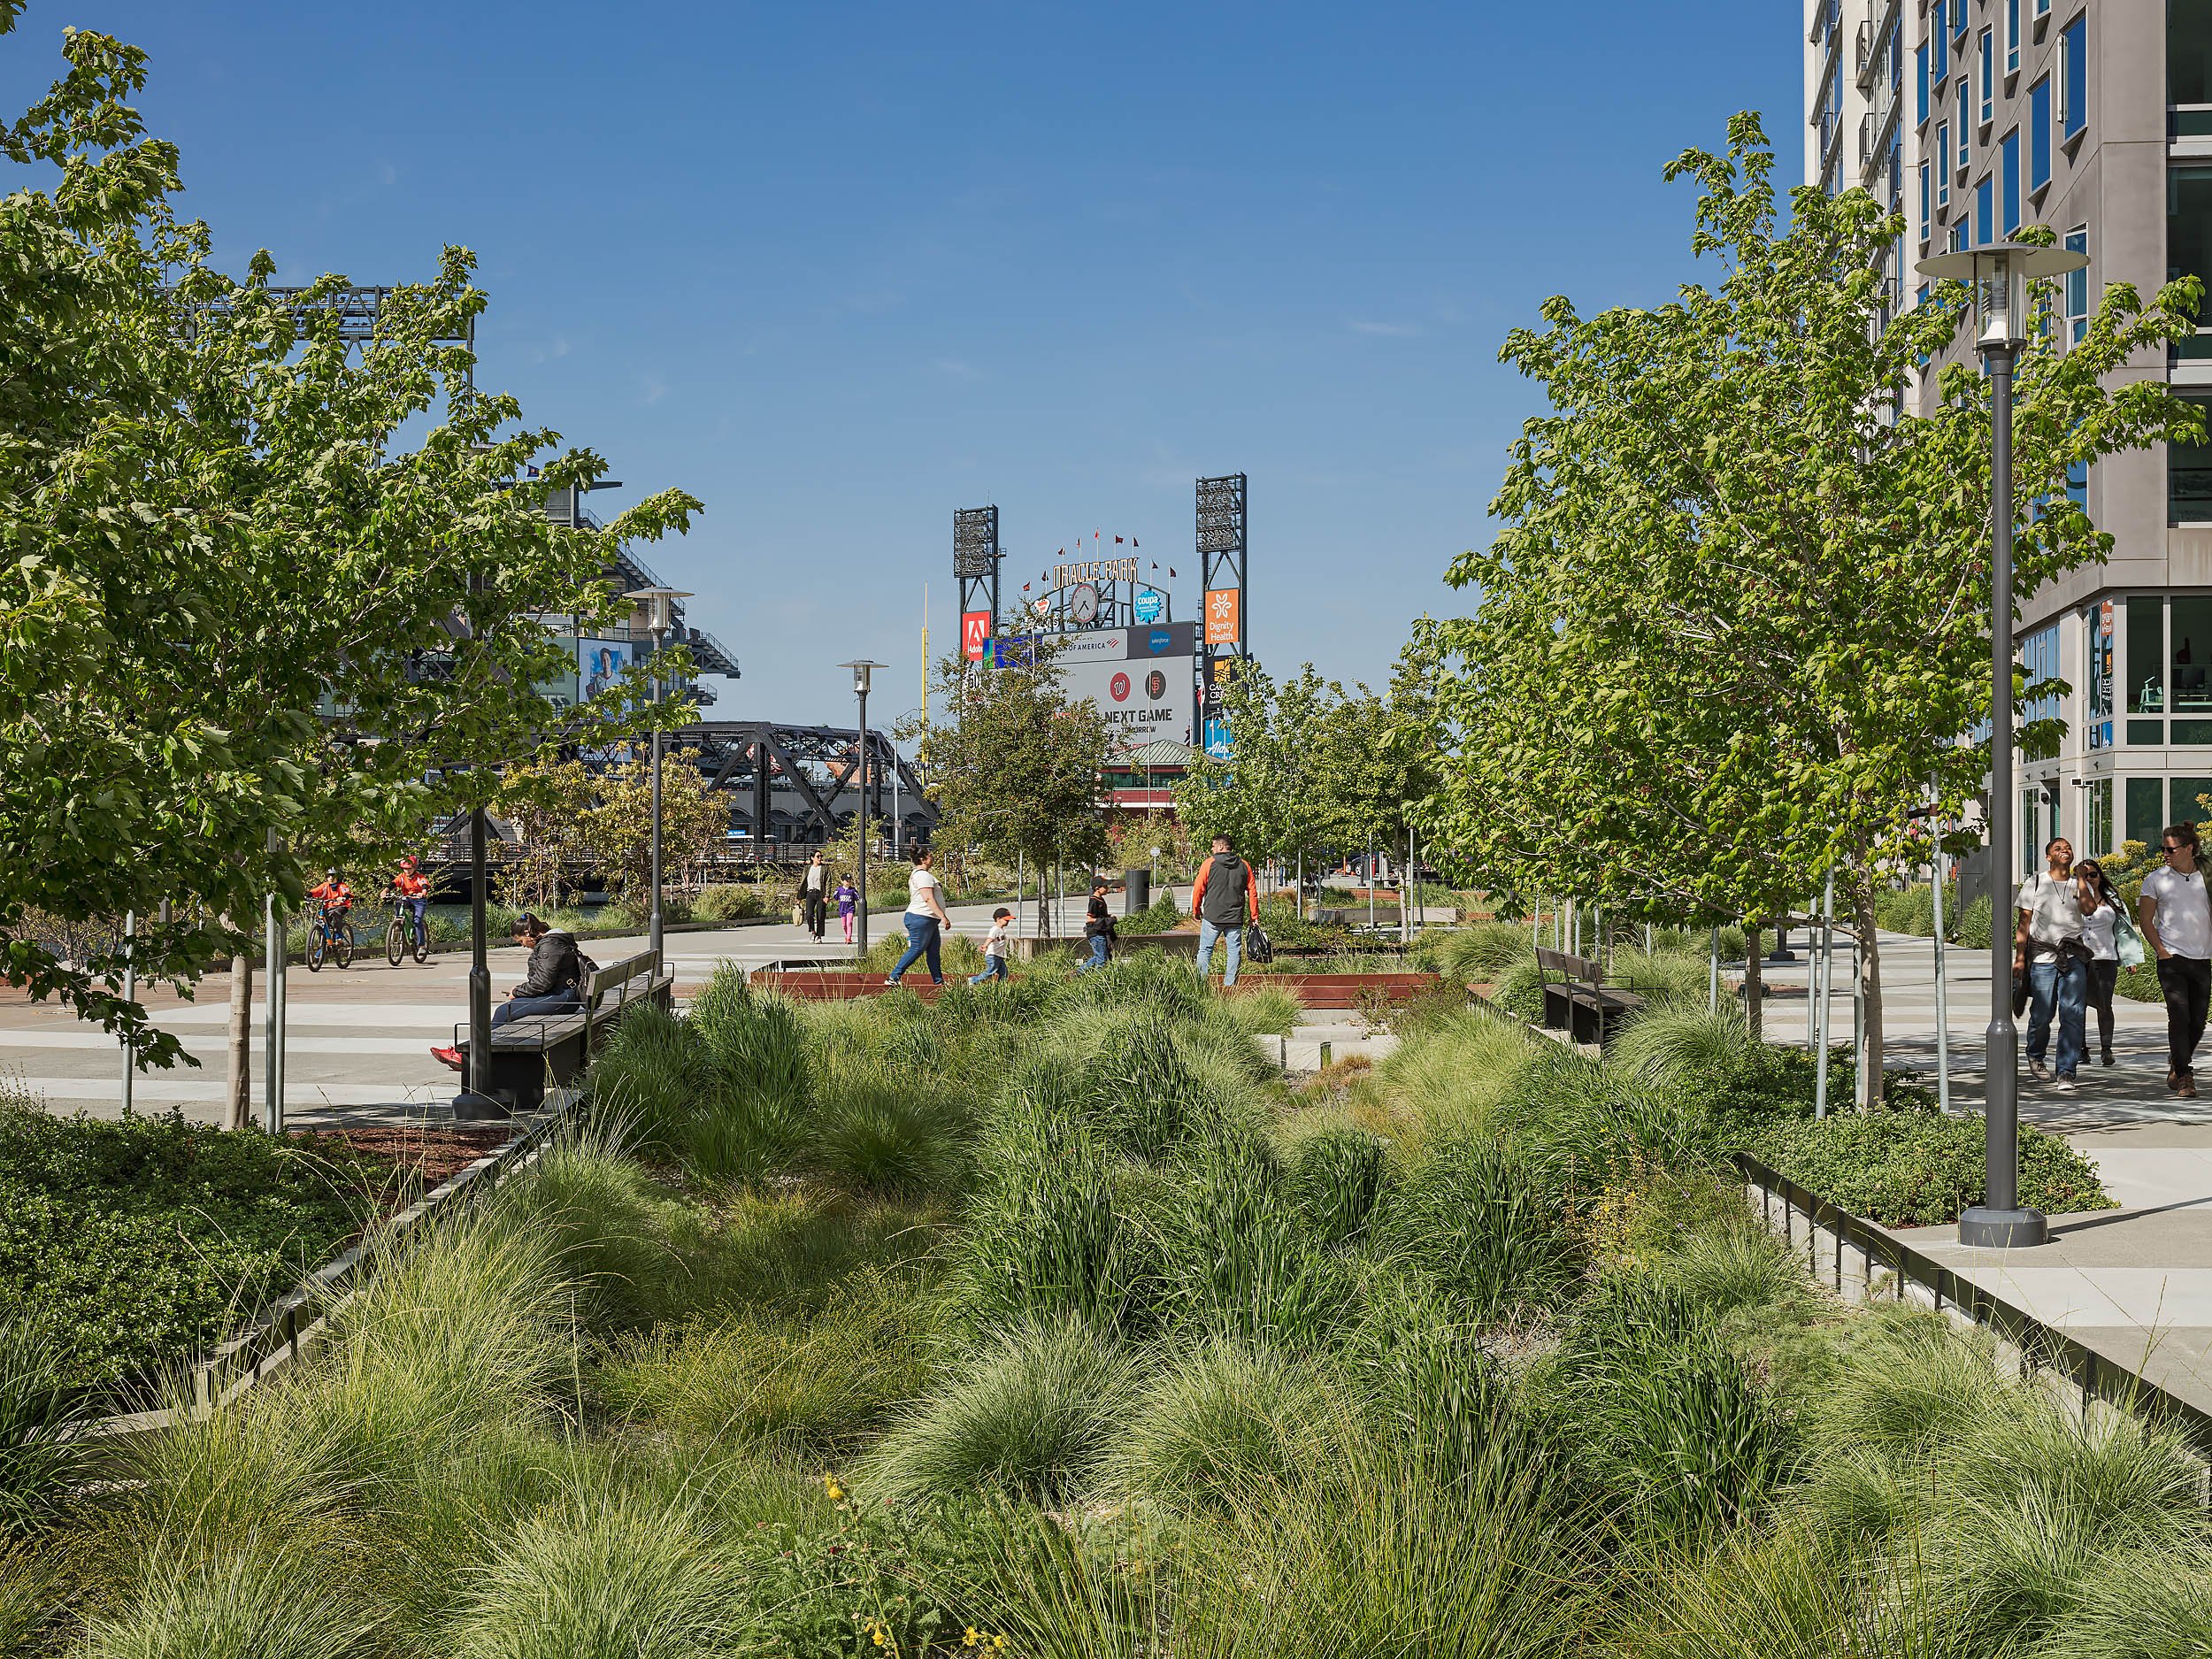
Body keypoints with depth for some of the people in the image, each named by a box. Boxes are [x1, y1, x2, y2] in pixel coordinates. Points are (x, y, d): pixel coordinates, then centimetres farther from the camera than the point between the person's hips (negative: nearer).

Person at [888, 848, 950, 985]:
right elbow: (928, 899, -22)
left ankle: (939, 981, 12)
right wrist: (943, 916, -24)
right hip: (921, 918, -11)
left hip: (930, 920, 11)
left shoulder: (916, 875, 20)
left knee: (934, 950, 10)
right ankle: (893, 978, -9)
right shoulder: (923, 875, -14)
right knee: (916, 950, -10)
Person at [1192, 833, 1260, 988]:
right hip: (1235, 919, 3)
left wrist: (1196, 911, 10)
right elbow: (1252, 892, 8)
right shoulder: (1244, 866, 7)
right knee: (1234, 951, 8)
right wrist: (1254, 916, 15)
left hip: (1212, 917, -2)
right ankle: (1230, 984, 5)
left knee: (1205, 950, 4)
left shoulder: (1209, 864, -4)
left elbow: (1198, 889, -3)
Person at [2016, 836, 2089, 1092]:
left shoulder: (2079, 884, 16)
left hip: (2074, 957, 1)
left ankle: (2066, 1071, -8)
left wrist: (2080, 876, 0)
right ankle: (2035, 1057, 27)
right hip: (2043, 957, -1)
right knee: (2041, 1015, -1)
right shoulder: (2034, 884, 10)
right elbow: (2024, 922, 6)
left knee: (2072, 1015, -10)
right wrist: (2019, 956, 0)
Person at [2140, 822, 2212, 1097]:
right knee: (2179, 1017, -11)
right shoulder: (2156, 880, 3)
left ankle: (2177, 1064, 28)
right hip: (2172, 959, -3)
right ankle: (2183, 1077, -7)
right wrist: (2161, 951, -6)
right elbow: (2145, 920, 4)